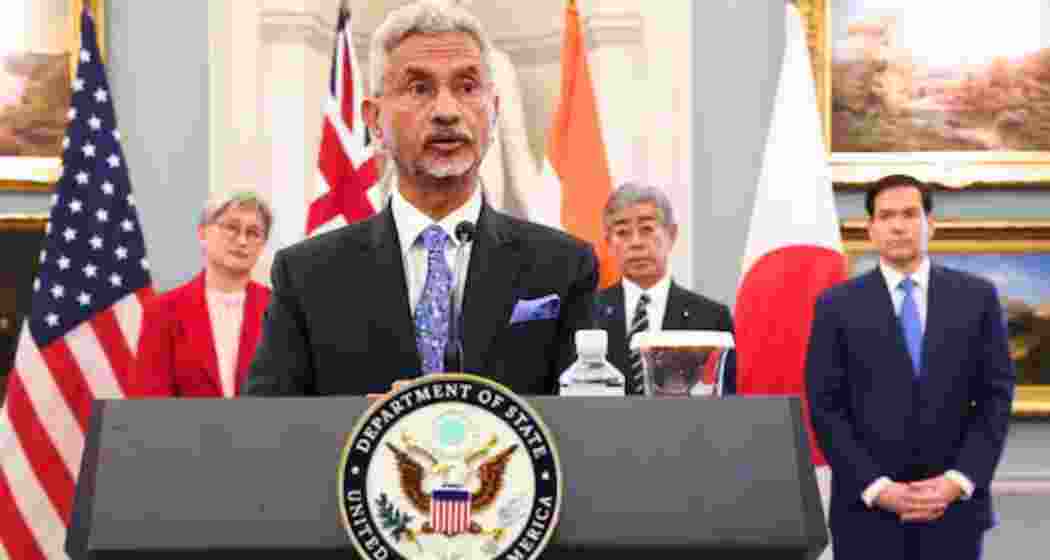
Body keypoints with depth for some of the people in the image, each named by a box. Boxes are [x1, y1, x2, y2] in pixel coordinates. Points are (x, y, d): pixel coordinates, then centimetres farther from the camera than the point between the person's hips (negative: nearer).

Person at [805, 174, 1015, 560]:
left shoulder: (977, 297, 6)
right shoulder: (837, 305, 2)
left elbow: (996, 397, 3)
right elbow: (826, 408, -2)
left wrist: (958, 482, -9)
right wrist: (877, 488, -12)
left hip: (954, 506, 1)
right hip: (867, 510, -1)